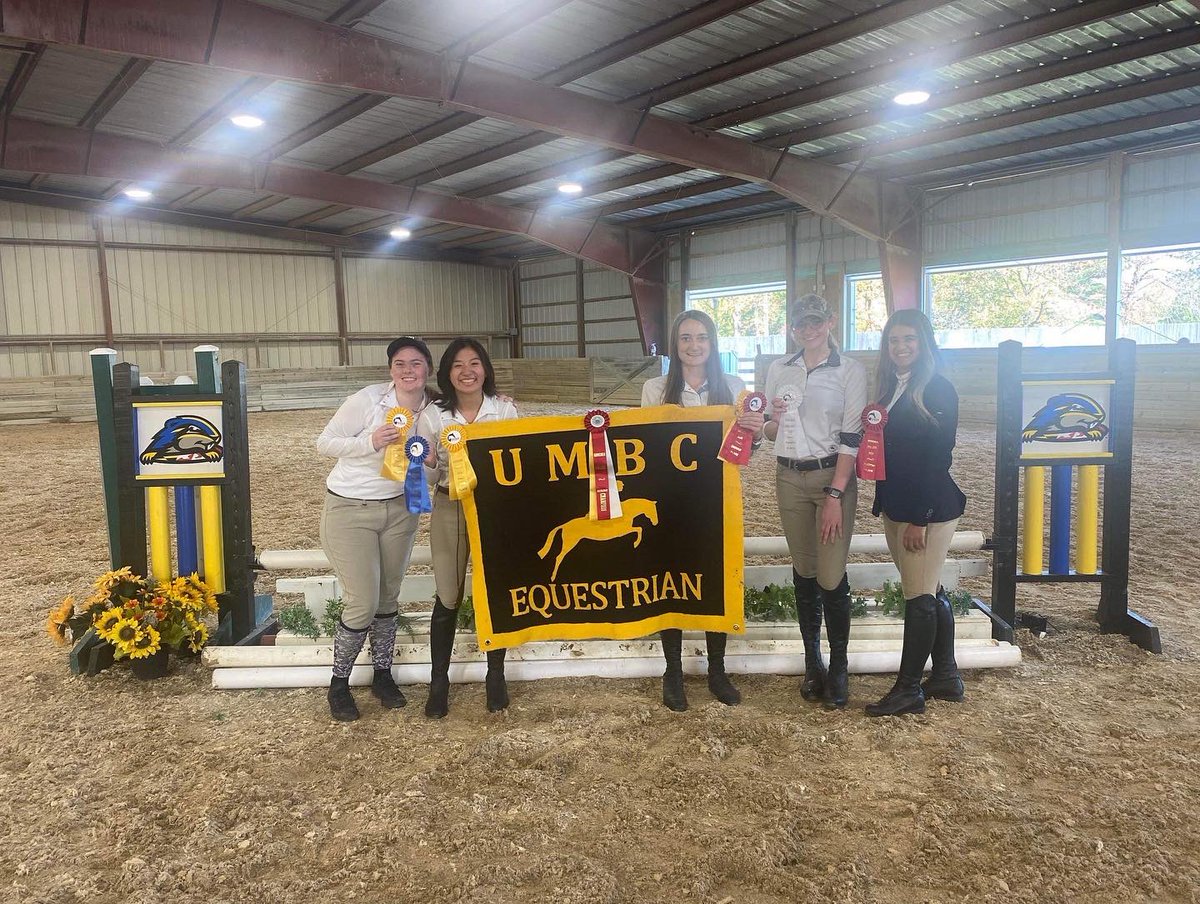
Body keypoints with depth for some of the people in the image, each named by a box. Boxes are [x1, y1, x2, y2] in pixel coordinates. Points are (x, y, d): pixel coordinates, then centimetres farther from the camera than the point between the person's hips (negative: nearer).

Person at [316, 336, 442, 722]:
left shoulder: (434, 411, -3)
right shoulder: (368, 400, -18)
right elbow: (324, 442, -13)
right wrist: (370, 442, -27)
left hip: (399, 509, 5)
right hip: (349, 511, -5)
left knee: (388, 598, 13)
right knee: (363, 603, -6)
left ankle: (383, 675, 32)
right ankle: (339, 683, 17)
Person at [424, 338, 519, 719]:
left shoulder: (505, 409, -2)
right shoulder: (436, 414, 0)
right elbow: (431, 475, 5)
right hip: (450, 509, 0)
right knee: (448, 598, 4)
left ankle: (495, 676, 28)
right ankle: (438, 681, 21)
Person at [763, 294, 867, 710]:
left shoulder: (851, 371, -3)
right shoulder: (779, 369, 8)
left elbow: (851, 437, -9)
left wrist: (834, 495, -15)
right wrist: (774, 420, -11)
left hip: (833, 476, -3)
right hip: (790, 477, 4)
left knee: (831, 575, -6)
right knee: (803, 570, 9)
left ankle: (838, 668, 10)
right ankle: (812, 662, 21)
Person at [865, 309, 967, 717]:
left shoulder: (938, 390, -11)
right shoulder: (890, 389, 12)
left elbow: (937, 459, -16)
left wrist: (920, 519, -18)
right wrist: (887, 506, 6)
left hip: (929, 509, -8)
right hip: (895, 507, 8)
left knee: (920, 597, -2)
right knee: (930, 593, 15)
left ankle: (908, 690, 6)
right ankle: (946, 676, 27)